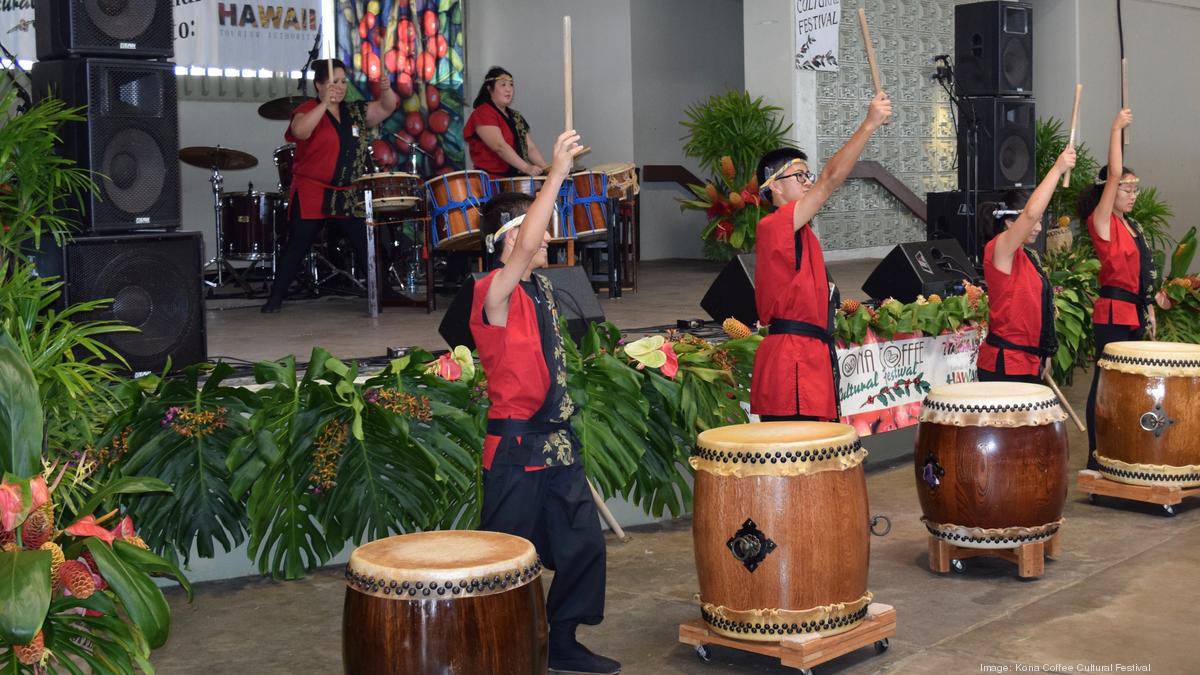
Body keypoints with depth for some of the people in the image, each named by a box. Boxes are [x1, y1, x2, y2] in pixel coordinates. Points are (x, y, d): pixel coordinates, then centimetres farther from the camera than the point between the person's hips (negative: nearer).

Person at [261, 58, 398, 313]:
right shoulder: (308, 110, -4)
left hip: (350, 196, 4)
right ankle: (275, 298, 9)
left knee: (367, 248, 3)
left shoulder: (355, 112, 12)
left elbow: (387, 107, 7)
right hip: (312, 194, -4)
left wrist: (386, 89, -14)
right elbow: (300, 131, -25)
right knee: (297, 247, 1)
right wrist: (325, 104, -31)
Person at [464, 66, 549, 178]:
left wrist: (546, 169, 0)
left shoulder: (515, 117, 21)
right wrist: (526, 168, -26)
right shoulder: (483, 113, -5)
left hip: (516, 177, 7)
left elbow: (530, 148, 16)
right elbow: (500, 146, -17)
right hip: (493, 180, -7)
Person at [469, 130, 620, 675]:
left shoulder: (542, 290, 12)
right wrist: (557, 172, -32)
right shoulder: (495, 292, -14)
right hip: (516, 446, -8)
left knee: (583, 544, 11)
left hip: (558, 442, 8)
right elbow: (525, 246, -33)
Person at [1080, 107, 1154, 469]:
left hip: (1135, 313, 8)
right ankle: (1097, 456, 0)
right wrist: (1116, 129, -13)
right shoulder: (1101, 222, -7)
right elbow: (1113, 174, -18)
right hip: (1112, 313, -8)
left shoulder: (1131, 225, 16)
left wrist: (1149, 311, 16)